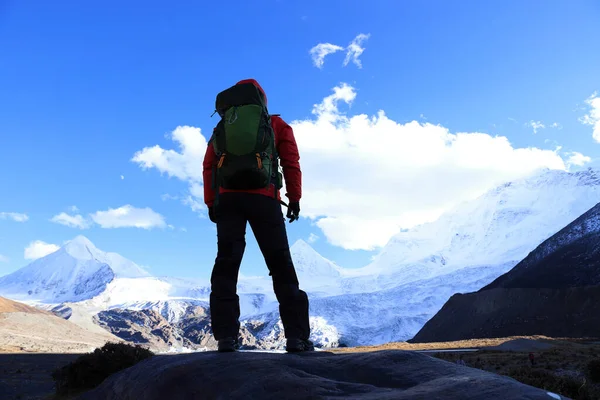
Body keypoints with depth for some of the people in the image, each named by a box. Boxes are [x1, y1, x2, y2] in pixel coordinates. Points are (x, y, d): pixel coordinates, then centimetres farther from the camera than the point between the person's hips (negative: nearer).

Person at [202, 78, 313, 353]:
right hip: (263, 198, -1)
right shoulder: (277, 124, 19)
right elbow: (291, 161, 6)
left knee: (226, 264, 0)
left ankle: (226, 337, -9)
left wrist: (211, 202, 7)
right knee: (281, 265, 1)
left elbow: (209, 167, 11)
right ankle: (297, 336, -4)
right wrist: (294, 197, 5)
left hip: (228, 197, 2)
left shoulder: (222, 127, 23)